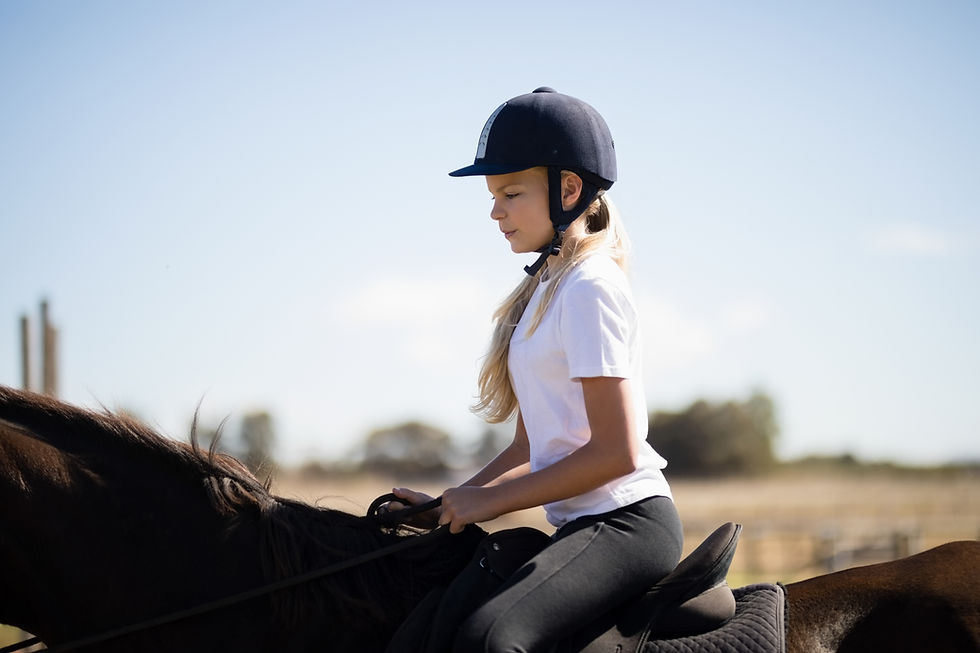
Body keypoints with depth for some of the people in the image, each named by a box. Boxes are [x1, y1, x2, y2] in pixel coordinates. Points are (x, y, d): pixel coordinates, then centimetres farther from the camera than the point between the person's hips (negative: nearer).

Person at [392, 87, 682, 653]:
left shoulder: (590, 287, -10)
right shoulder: (545, 290, 19)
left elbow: (617, 452, -17)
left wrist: (489, 501, -11)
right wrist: (449, 506, 10)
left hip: (627, 518, -10)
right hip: (585, 524, 10)